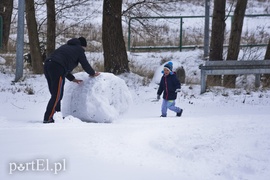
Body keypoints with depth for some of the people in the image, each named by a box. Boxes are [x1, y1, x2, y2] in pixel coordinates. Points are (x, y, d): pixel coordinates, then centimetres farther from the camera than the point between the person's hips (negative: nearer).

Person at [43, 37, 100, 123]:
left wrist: (72, 79, 36)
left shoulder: (65, 47, 33)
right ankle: (47, 118, -11)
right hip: (57, 68, -8)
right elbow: (85, 65, 14)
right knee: (56, 96, -6)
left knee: (55, 95, 15)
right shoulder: (79, 50, 10)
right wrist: (93, 73, 33)